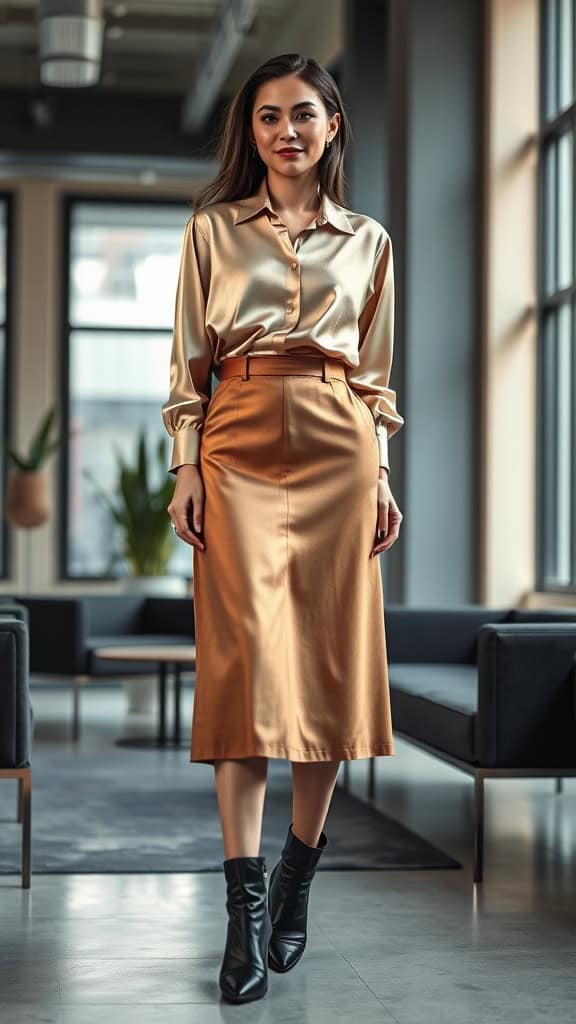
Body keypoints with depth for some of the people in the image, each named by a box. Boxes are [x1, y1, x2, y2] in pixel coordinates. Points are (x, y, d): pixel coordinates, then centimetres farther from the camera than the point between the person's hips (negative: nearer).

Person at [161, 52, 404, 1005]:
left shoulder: (368, 240, 14)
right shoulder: (213, 230, 10)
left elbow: (375, 376, 15)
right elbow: (189, 362, 7)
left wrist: (380, 475, 6)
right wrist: (186, 468, -3)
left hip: (338, 451, 2)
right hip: (239, 448, -1)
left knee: (330, 657, 0)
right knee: (248, 659, -11)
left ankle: (297, 880, 15)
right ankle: (246, 909, -10)